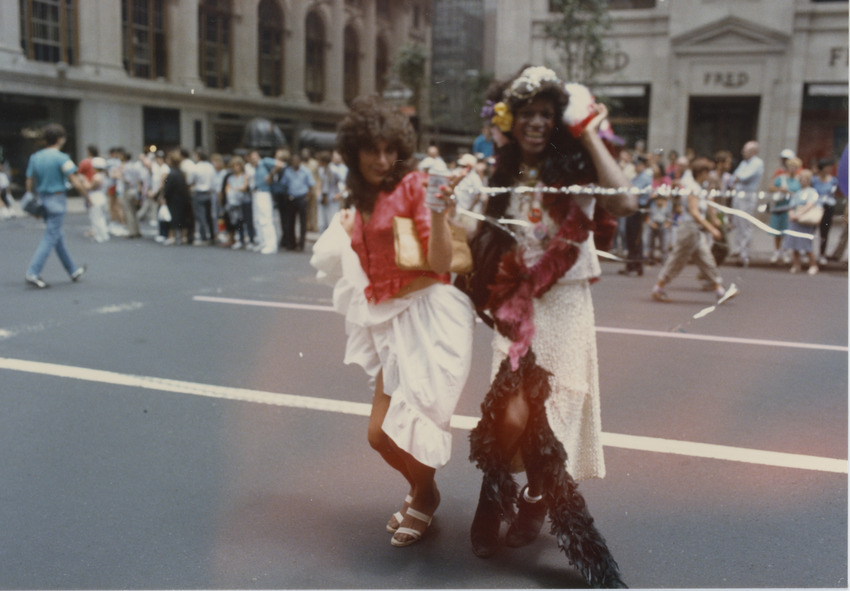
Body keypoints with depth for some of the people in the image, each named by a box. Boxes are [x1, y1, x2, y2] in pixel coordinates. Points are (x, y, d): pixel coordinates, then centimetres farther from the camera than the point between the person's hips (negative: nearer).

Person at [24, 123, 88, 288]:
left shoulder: (35, 157, 7)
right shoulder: (61, 158, -13)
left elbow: (30, 184, 10)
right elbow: (76, 183, -17)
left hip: (42, 200, 7)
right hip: (57, 201, -7)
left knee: (59, 237, 16)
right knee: (50, 238, -4)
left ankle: (73, 271, 27)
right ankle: (32, 273, -10)